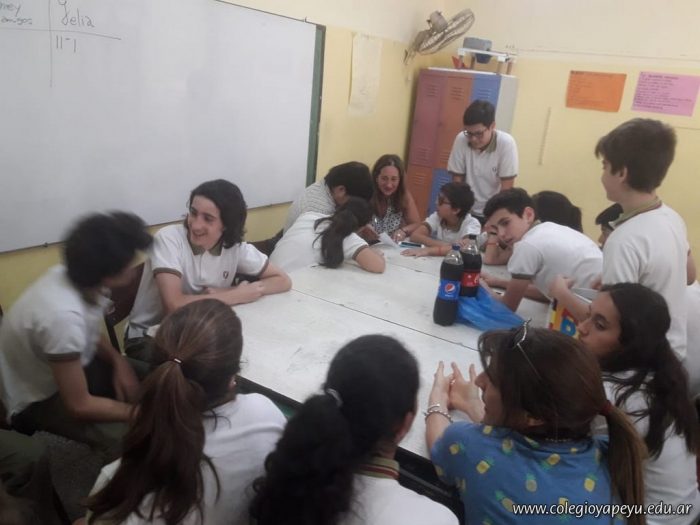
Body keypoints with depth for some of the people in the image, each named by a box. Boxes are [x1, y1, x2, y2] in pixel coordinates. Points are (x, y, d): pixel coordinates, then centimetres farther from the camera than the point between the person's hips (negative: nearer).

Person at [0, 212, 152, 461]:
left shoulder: (71, 275, -16)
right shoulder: (63, 316, -39)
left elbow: (92, 335, 6)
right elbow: (79, 405, -27)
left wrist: (119, 361, -11)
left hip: (66, 366, 8)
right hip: (38, 400, -8)